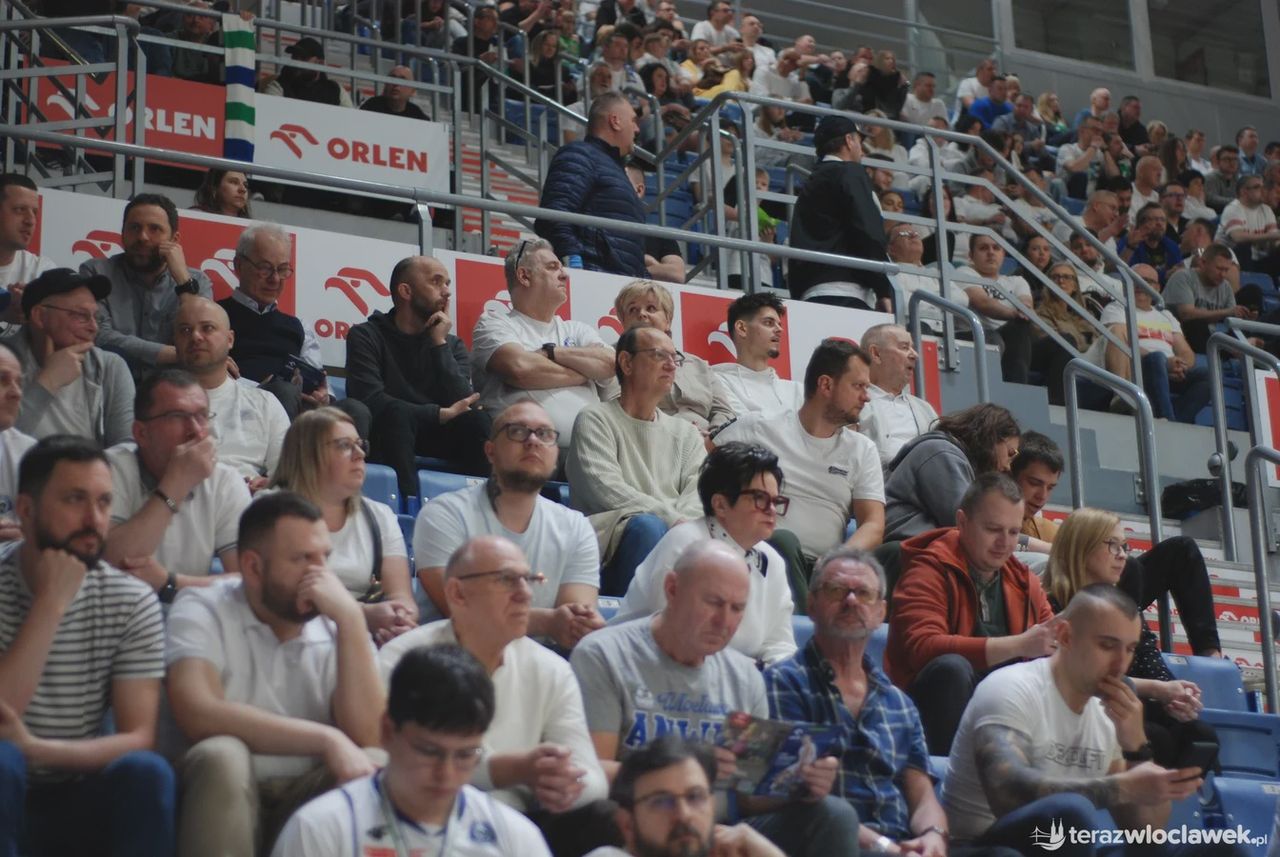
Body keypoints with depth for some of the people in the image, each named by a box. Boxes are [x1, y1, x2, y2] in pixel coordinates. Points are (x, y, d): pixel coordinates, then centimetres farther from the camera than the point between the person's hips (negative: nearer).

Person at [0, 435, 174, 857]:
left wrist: (37, 749, -24)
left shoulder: (133, 603, -3)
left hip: (79, 802, 2)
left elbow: (139, 738, -9)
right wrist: (51, 604, -23)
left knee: (145, 773, -28)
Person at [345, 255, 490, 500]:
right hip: (384, 440, -3)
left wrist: (440, 344, -8)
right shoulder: (366, 336, -1)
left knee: (479, 421, -22)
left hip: (436, 441, 4)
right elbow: (371, 400, -17)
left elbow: (461, 402, -6)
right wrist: (441, 414, -17)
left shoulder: (452, 345, 11)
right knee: (398, 413, -33)